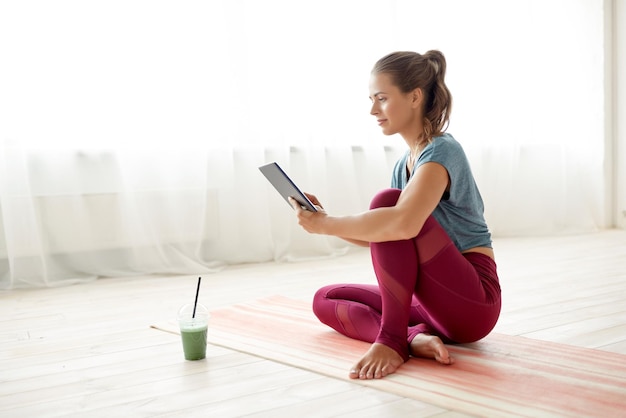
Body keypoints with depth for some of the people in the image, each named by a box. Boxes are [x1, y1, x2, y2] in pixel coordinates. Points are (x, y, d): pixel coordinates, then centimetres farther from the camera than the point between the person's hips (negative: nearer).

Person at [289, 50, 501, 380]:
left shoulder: (442, 151, -15)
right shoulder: (404, 164, 11)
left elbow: (403, 224, -35)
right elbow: (376, 239, 13)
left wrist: (325, 225, -25)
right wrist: (324, 220, -1)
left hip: (473, 302, -9)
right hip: (438, 304, 9)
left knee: (386, 201, -24)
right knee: (326, 300, 6)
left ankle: (391, 339, -25)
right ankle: (415, 337, -16)